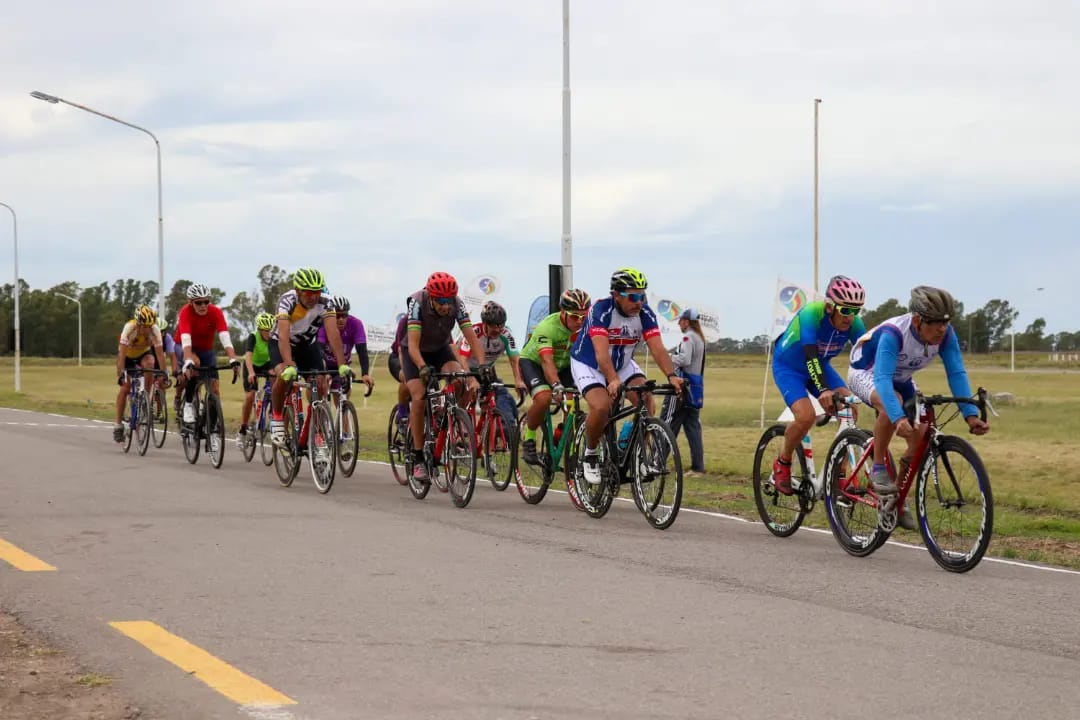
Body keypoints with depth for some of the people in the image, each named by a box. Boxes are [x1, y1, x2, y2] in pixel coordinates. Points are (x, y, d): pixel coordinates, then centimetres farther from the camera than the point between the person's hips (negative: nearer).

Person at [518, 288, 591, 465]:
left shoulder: (586, 326, -21)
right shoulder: (547, 328, -34)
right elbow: (547, 362, -44)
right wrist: (557, 386, -61)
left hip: (563, 365, 4)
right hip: (533, 362, -4)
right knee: (544, 397, -31)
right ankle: (528, 439, -7)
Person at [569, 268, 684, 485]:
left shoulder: (645, 314, -16)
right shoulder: (601, 311, -30)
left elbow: (657, 348, -25)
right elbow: (601, 353, -40)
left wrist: (672, 376, -42)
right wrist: (613, 381, -56)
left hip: (623, 364, 5)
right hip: (588, 365, -5)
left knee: (646, 400, -19)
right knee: (601, 406, -29)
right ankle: (590, 455, -5)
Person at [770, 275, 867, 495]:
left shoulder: (853, 323, -19)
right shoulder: (811, 314, -34)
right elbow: (810, 354, -44)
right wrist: (823, 390, -57)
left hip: (820, 365, 5)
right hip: (788, 367, -5)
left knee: (848, 409, -18)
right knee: (806, 416, -27)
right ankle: (782, 464, 0)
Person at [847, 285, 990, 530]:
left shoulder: (946, 335, -24)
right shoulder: (893, 333, -39)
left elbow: (957, 374, -26)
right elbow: (882, 379, -48)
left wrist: (970, 415, -40)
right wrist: (899, 419, -62)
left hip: (900, 379, 6)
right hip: (866, 373, -6)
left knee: (921, 440, -9)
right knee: (892, 405, -38)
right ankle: (878, 468, -19)